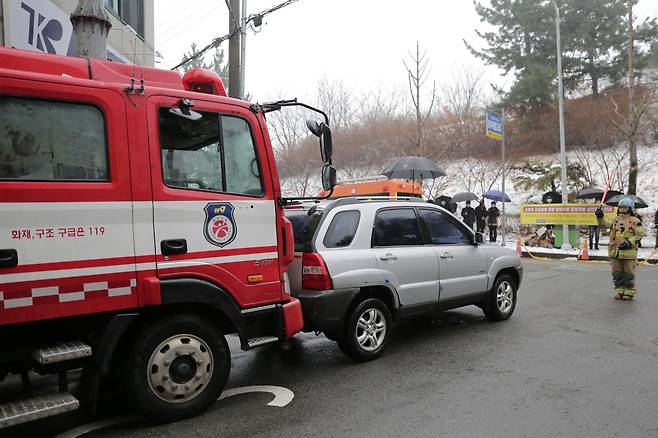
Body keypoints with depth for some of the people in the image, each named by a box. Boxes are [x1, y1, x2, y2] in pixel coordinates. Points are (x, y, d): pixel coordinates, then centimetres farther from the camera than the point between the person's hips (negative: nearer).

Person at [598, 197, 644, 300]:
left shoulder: (635, 221, -4)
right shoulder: (615, 220, 12)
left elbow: (639, 234, -7)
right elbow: (603, 224, 18)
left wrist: (629, 243, -17)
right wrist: (600, 217, 1)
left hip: (628, 252, -5)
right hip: (615, 252, 5)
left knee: (628, 274, 2)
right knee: (617, 273, 10)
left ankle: (629, 292, 12)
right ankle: (619, 291, 20)